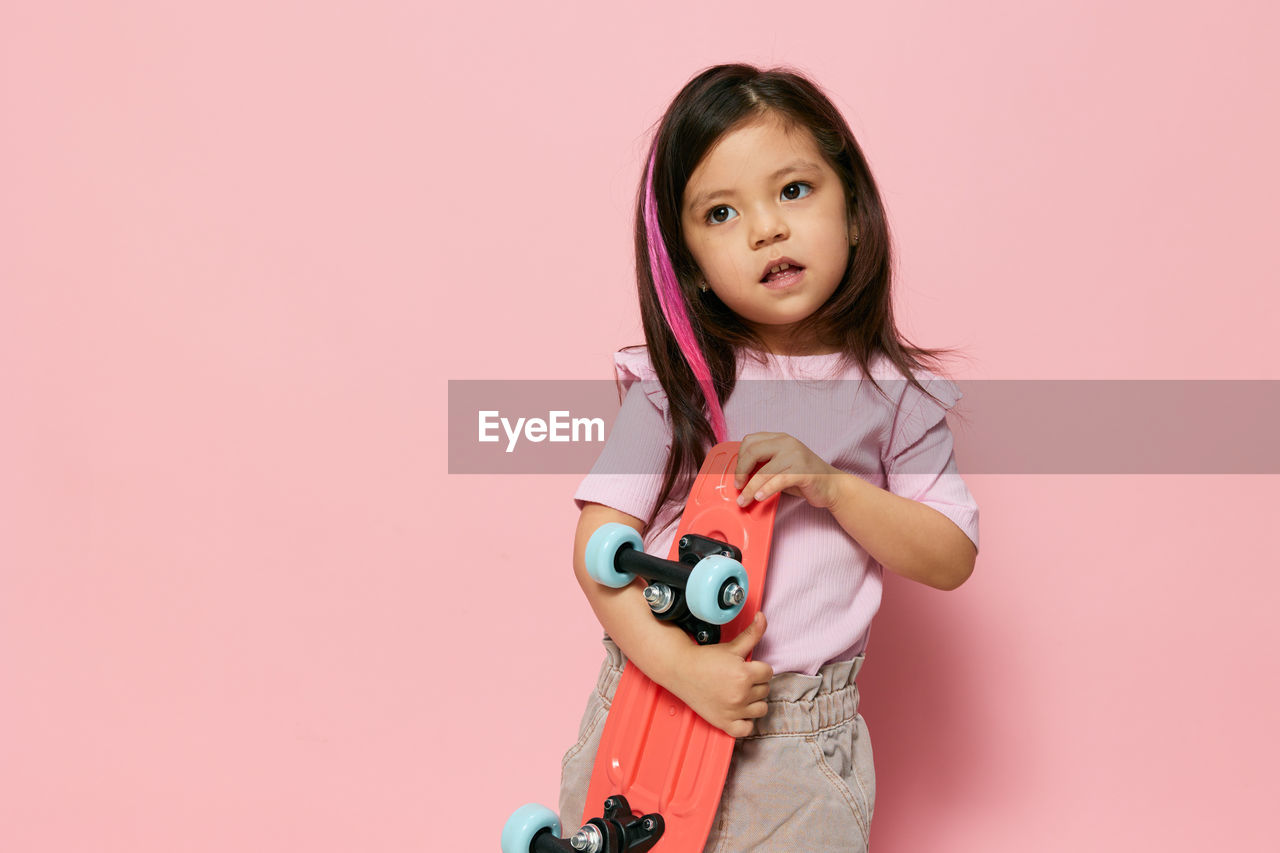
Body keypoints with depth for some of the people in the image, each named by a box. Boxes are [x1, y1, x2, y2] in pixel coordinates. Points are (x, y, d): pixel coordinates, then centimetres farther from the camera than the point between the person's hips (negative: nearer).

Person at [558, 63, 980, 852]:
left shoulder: (894, 393, -3)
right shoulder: (679, 382, -6)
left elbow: (952, 558, -2)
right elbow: (601, 543, -9)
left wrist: (831, 486, -16)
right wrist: (680, 665, -22)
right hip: (653, 700, 0)